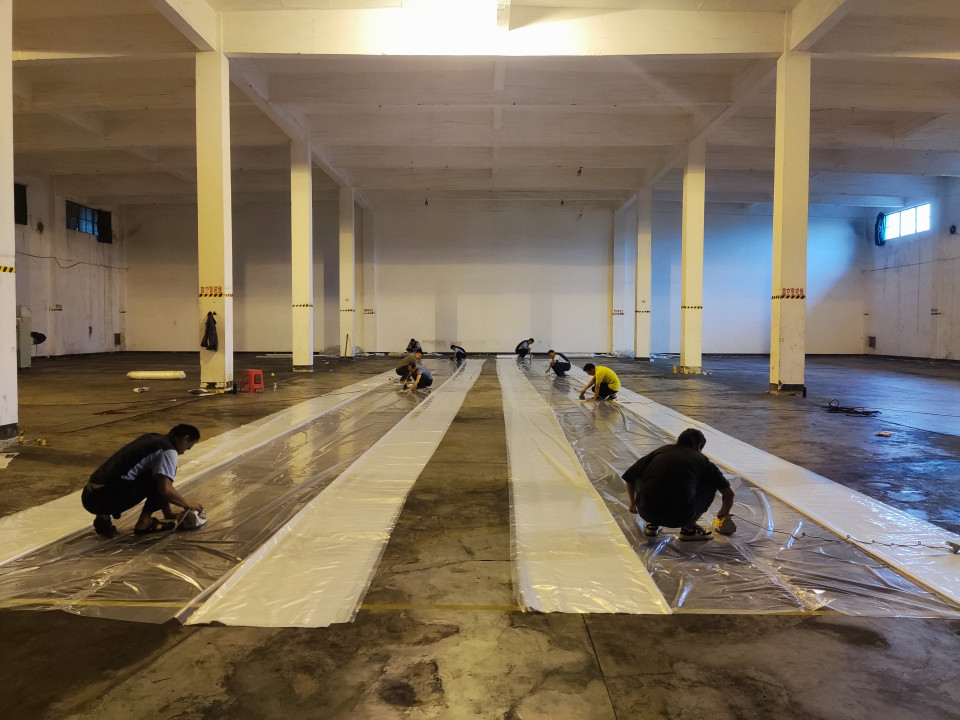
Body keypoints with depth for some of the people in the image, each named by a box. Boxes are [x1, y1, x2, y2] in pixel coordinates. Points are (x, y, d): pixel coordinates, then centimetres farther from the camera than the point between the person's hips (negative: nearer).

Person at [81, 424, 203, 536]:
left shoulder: (150, 438, 22)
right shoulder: (169, 451, -5)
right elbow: (165, 490, -16)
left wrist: (168, 513, 38)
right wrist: (188, 504, 3)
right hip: (107, 498, -9)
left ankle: (103, 517, 15)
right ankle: (144, 522, 1)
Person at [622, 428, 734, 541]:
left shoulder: (660, 451, 18)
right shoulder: (701, 459, 14)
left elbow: (629, 478, 21)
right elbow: (729, 492, 18)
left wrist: (633, 502, 38)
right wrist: (724, 514, 39)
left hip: (646, 513, 2)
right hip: (681, 517, -2)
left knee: (641, 476, 30)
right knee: (711, 484, 20)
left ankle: (652, 525, 25)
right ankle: (688, 528, 18)